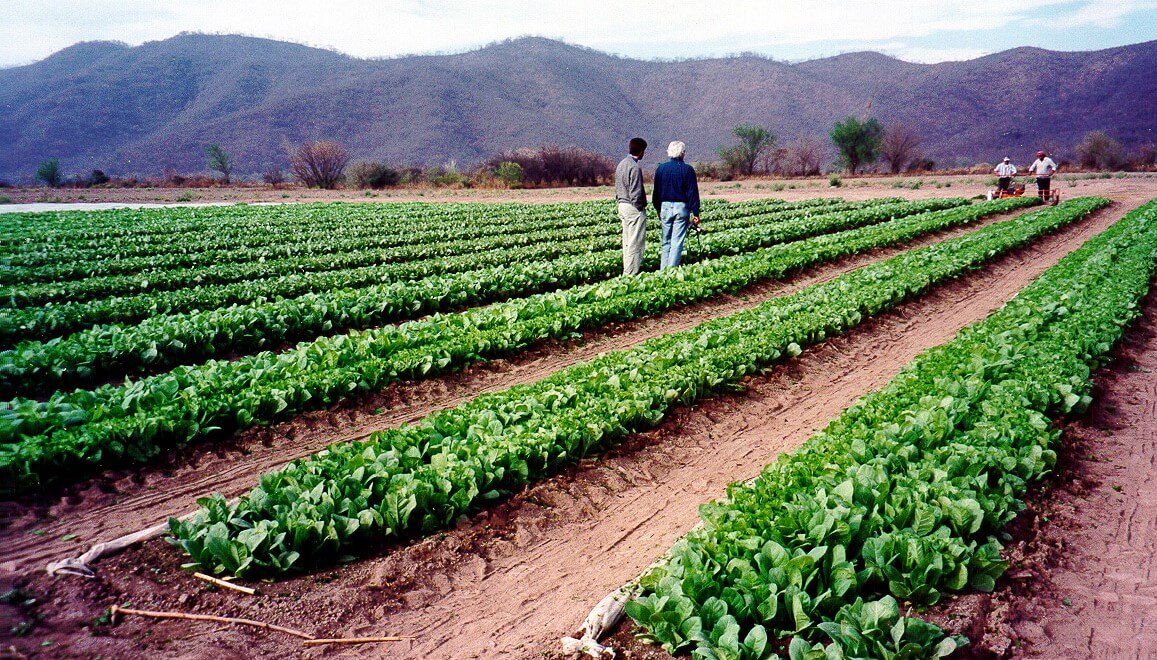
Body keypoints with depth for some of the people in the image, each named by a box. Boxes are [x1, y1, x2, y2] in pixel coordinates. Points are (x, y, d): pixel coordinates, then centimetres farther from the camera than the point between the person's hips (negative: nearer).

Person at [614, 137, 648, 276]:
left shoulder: (621, 164, 12)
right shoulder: (635, 167, -17)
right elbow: (636, 193, -20)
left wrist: (620, 201, 19)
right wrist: (641, 208, -8)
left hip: (622, 206, 10)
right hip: (634, 208, -10)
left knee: (627, 242, 13)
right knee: (635, 243, -4)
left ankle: (627, 271, 19)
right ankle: (631, 273, -2)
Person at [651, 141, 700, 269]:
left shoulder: (661, 168, 3)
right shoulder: (688, 169, -6)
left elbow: (656, 191, 10)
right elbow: (693, 193, -6)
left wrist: (658, 209, 20)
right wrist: (695, 213, -2)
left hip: (665, 207, 3)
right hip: (682, 207, -3)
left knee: (666, 241, 12)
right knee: (677, 242, 0)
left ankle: (663, 270, 13)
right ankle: (672, 270, -1)